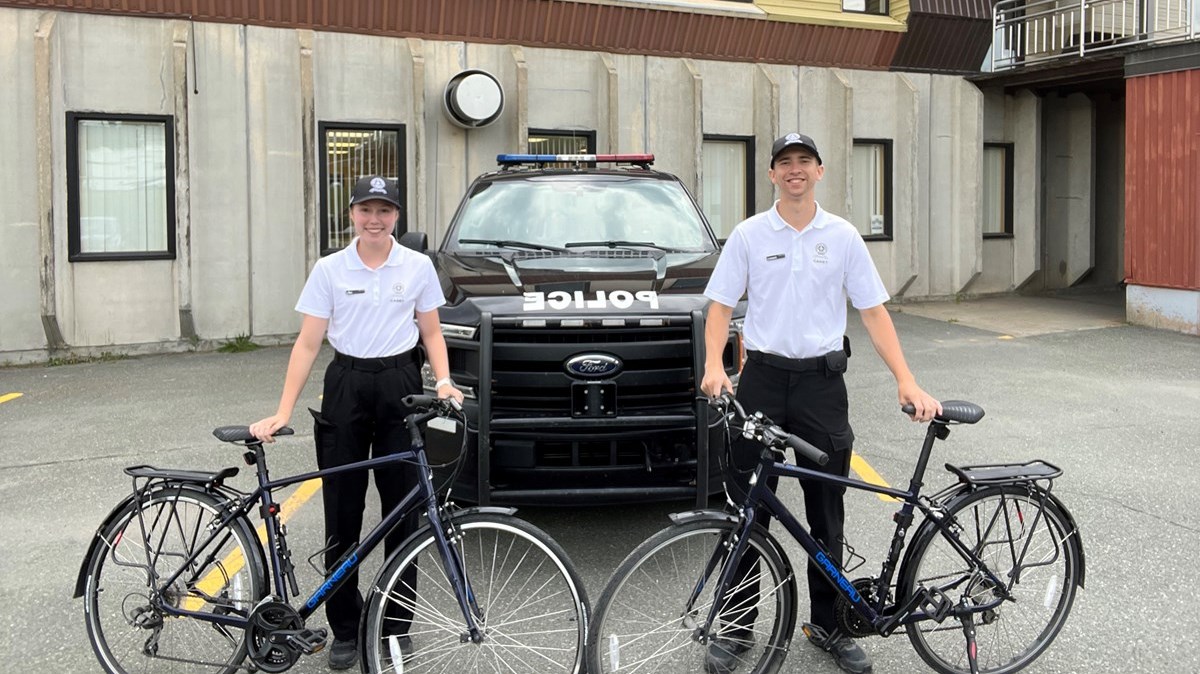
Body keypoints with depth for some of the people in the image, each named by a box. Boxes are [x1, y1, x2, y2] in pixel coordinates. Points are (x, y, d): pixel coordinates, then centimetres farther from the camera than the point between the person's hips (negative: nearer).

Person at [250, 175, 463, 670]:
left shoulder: (418, 267, 1)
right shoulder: (329, 270, 0)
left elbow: (431, 333, 8)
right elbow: (308, 343, -2)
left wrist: (443, 381, -11)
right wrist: (283, 412, -9)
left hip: (401, 385, 0)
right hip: (346, 387, 0)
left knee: (402, 509, 4)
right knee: (342, 513, 3)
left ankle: (396, 623, 19)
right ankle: (345, 629, 16)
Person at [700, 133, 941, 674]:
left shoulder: (843, 236, 4)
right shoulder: (749, 235, 3)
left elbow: (873, 312, 3)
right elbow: (721, 306, 1)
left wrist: (907, 382, -7)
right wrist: (713, 367, -16)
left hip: (822, 381, 1)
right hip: (763, 377, -1)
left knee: (827, 512, 8)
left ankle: (828, 624, 23)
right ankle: (737, 626, 16)